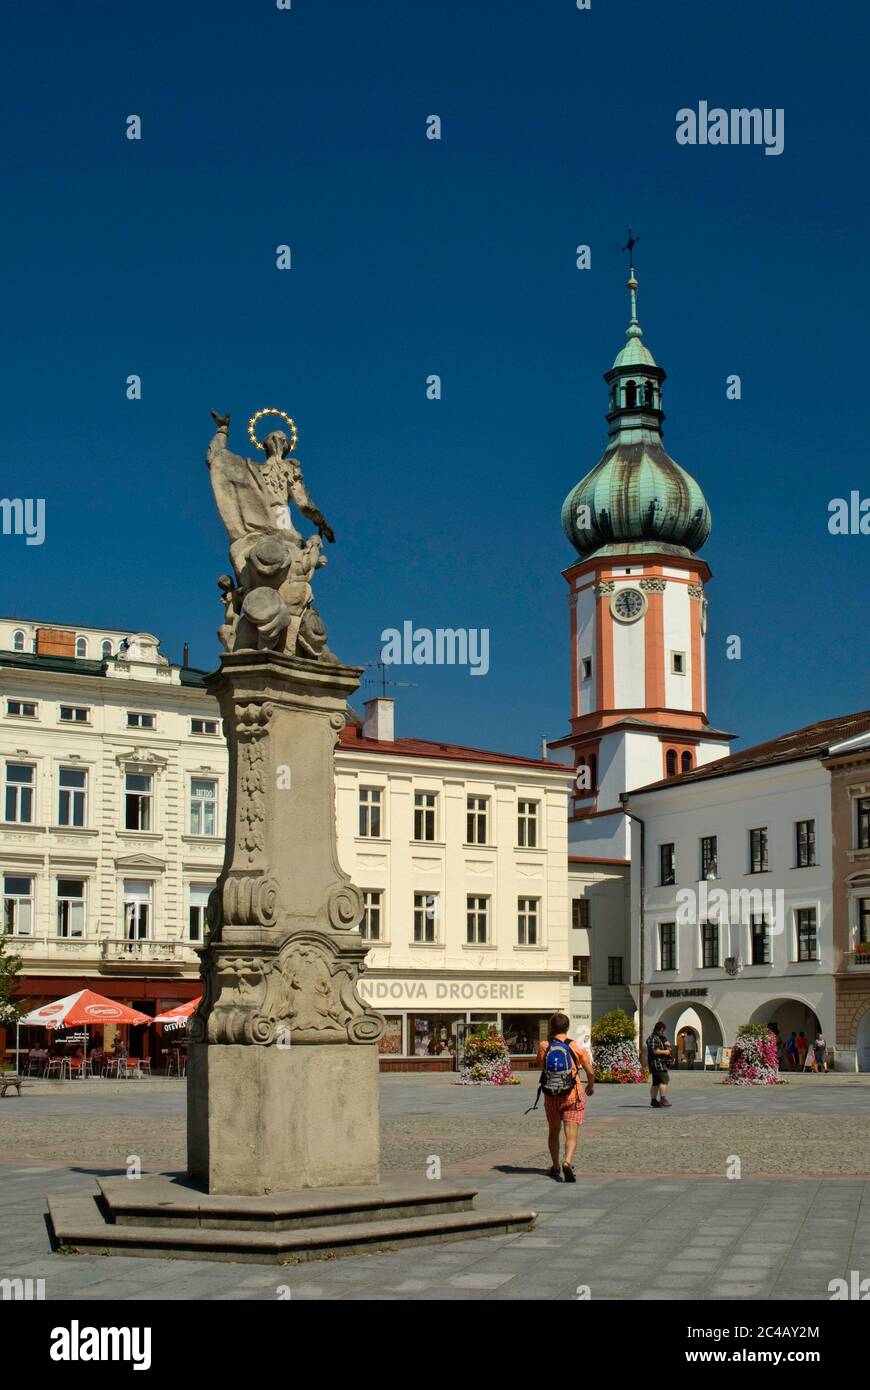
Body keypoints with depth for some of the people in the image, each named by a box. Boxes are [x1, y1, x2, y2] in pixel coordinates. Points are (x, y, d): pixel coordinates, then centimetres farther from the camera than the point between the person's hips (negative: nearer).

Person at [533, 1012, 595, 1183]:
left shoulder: (544, 1046, -4)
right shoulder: (576, 1047, -5)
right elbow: (590, 1072, -2)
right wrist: (591, 1086, 18)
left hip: (551, 1096, 2)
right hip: (573, 1095, -2)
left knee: (554, 1132, 19)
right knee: (571, 1134, -5)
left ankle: (556, 1168, 27)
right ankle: (568, 1162, -28)